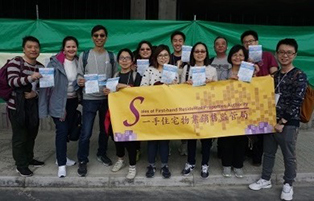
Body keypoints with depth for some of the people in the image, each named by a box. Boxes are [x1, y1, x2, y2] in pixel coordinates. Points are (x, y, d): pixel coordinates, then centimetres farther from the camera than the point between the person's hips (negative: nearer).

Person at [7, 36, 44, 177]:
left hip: (33, 106, 6)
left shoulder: (40, 67, 7)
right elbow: (11, 81, -22)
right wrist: (30, 78, -37)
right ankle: (21, 165, 15)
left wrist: (36, 93, -13)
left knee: (32, 134, 16)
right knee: (20, 137, 1)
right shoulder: (15, 62, -10)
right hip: (17, 107, -6)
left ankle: (29, 159, 34)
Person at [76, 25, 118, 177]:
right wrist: (80, 81, -21)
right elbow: (79, 75, 1)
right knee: (86, 132, -5)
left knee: (105, 129, 16)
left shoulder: (111, 56, 5)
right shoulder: (84, 55, 1)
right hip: (89, 99, -2)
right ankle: (82, 161, 12)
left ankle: (102, 154, 36)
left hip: (107, 98, 3)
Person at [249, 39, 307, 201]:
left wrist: (282, 123, -14)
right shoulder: (275, 75, 11)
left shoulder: (299, 76, -7)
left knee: (289, 156, 7)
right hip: (271, 120, 5)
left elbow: (296, 103, -13)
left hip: (288, 123, -5)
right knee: (268, 152, 14)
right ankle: (265, 180, 29)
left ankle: (288, 185, 24)